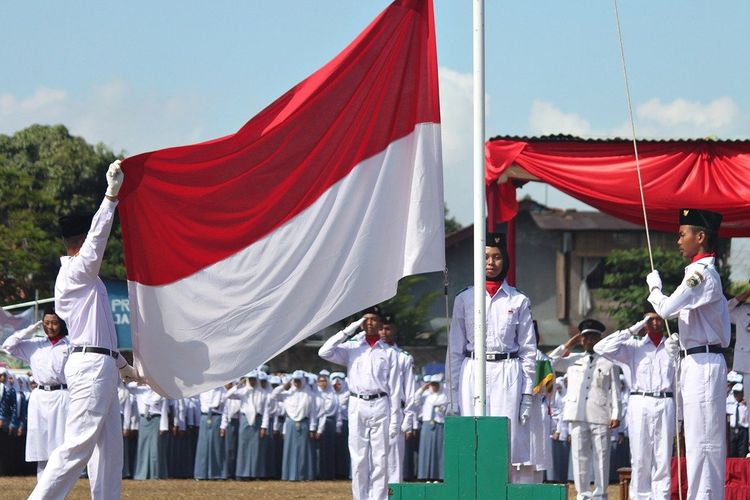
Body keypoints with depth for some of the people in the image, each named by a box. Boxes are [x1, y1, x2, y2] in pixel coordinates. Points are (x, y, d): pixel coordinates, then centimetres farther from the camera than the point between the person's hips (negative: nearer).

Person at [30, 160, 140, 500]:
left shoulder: (82, 278, 22)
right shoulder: (76, 272, -7)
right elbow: (98, 236, -20)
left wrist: (120, 363, 30)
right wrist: (112, 194, -20)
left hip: (100, 366, 11)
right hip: (90, 366, -11)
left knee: (109, 446, 9)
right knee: (78, 443, -14)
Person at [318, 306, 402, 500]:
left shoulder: (389, 352, 9)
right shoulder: (352, 348, 12)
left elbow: (394, 387, 5)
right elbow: (324, 352, -3)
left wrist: (394, 418, -2)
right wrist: (348, 331, -2)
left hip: (380, 405, -1)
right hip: (357, 405, 1)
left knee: (380, 458, -3)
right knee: (358, 458, 0)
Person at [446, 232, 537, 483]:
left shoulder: (518, 301, 7)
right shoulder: (464, 299, 9)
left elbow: (528, 350, 8)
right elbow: (455, 349, 9)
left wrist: (527, 392, 1)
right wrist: (453, 391, 3)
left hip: (507, 375, -1)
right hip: (473, 374, 1)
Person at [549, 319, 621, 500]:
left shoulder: (608, 363, 8)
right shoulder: (573, 360, 17)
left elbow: (615, 390, 5)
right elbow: (549, 363, 17)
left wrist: (615, 415, -4)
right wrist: (566, 346, 13)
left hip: (600, 416, -3)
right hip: (577, 415, 3)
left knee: (601, 456, -2)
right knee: (580, 455, 2)